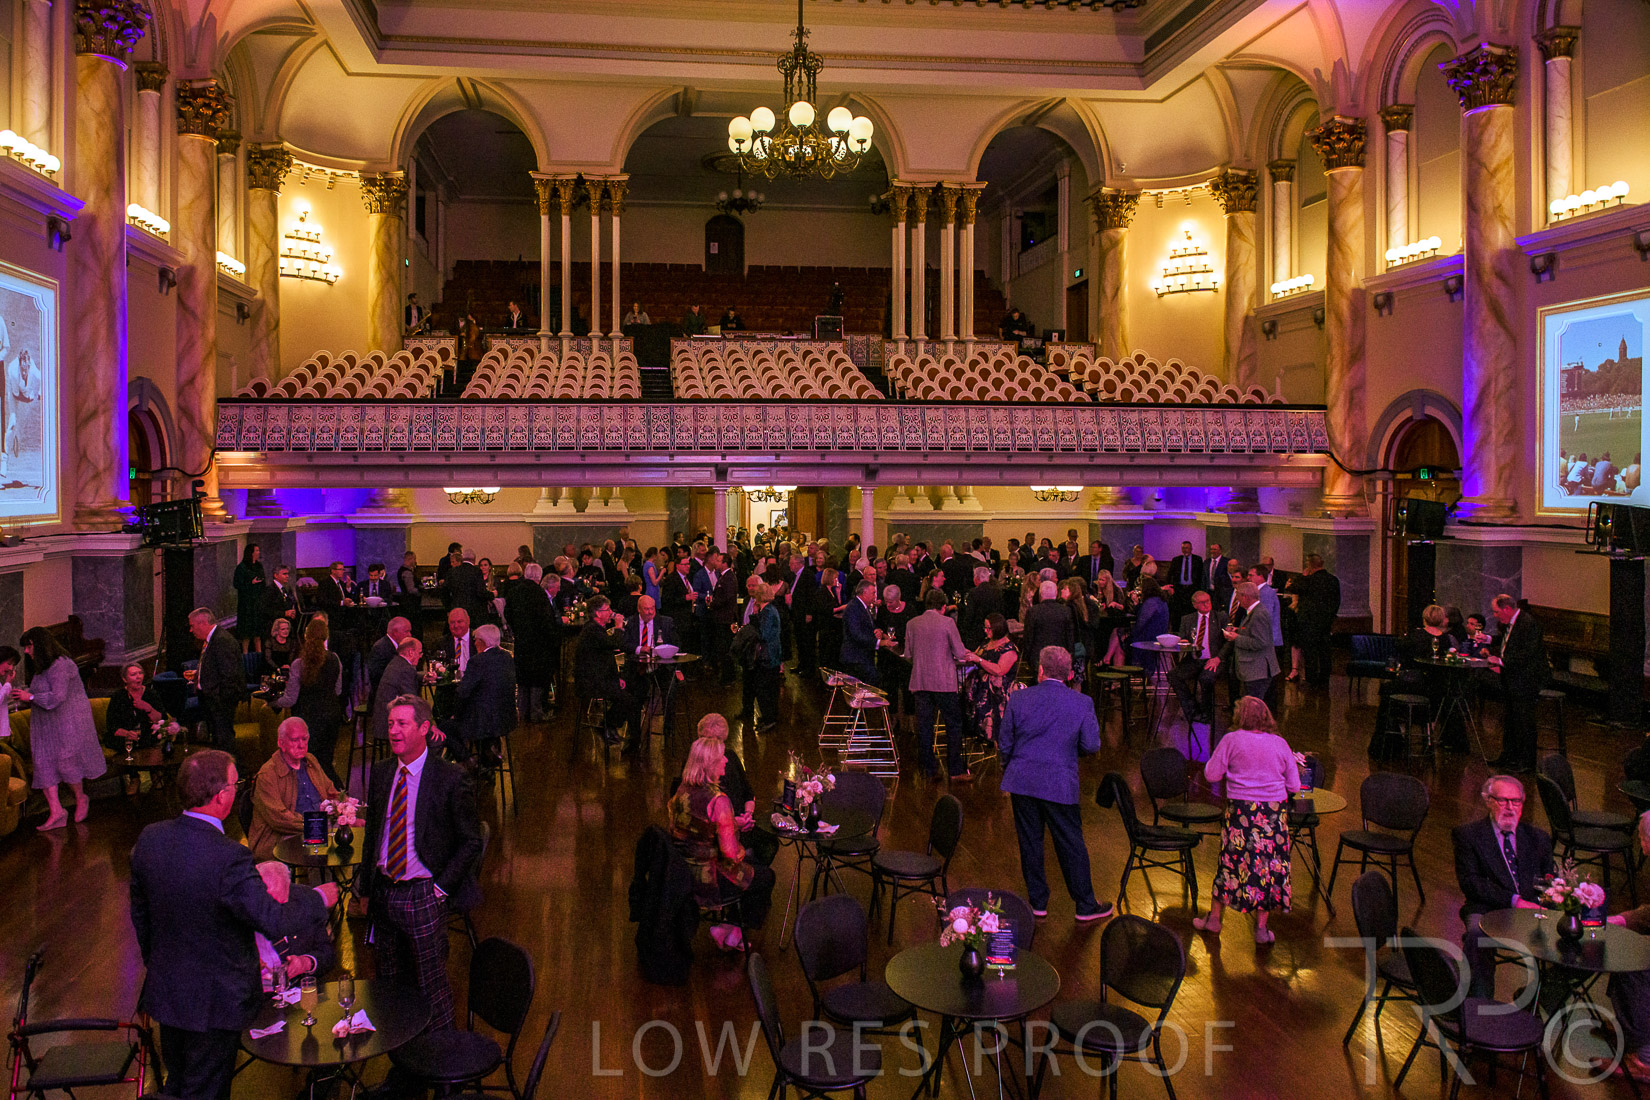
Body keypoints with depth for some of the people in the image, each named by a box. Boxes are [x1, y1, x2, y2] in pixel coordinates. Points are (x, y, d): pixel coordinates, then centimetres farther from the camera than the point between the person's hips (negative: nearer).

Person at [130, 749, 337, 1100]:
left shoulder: (150, 838, -9)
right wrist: (318, 898, -8)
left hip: (165, 990, 7)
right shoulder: (228, 857, -32)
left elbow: (139, 911, 6)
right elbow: (274, 921, -27)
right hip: (215, 1001, -7)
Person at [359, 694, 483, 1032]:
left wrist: (441, 887, -12)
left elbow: (471, 842, -7)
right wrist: (366, 889, 12)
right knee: (390, 981, 16)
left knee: (431, 985, 4)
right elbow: (372, 834, 14)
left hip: (424, 896, -5)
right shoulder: (381, 773, 5)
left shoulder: (451, 778, -12)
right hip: (384, 892, 5)